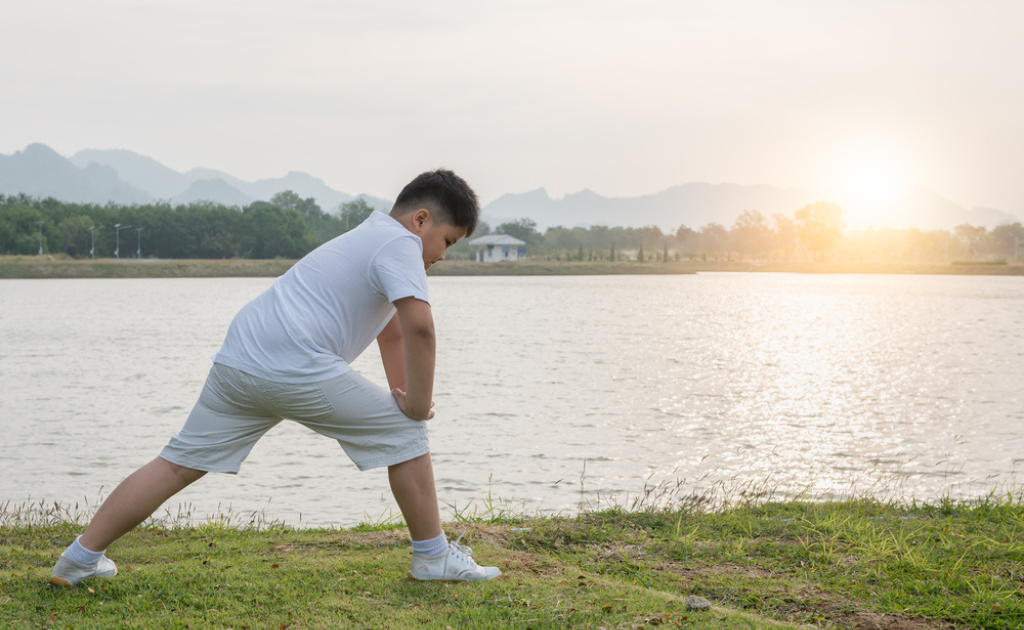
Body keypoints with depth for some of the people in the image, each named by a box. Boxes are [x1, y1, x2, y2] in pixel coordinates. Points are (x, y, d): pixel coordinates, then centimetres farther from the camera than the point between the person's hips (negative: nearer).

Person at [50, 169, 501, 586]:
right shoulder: (399, 243, 1)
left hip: (237, 362, 9)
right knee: (404, 432, 4)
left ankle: (81, 558, 10)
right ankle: (433, 557, 10)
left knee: (179, 463, 11)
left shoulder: (369, 237, 31)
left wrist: (402, 395, 34)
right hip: (299, 369, -9)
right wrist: (417, 406, -4)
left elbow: (392, 333, 39)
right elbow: (419, 329, -14)